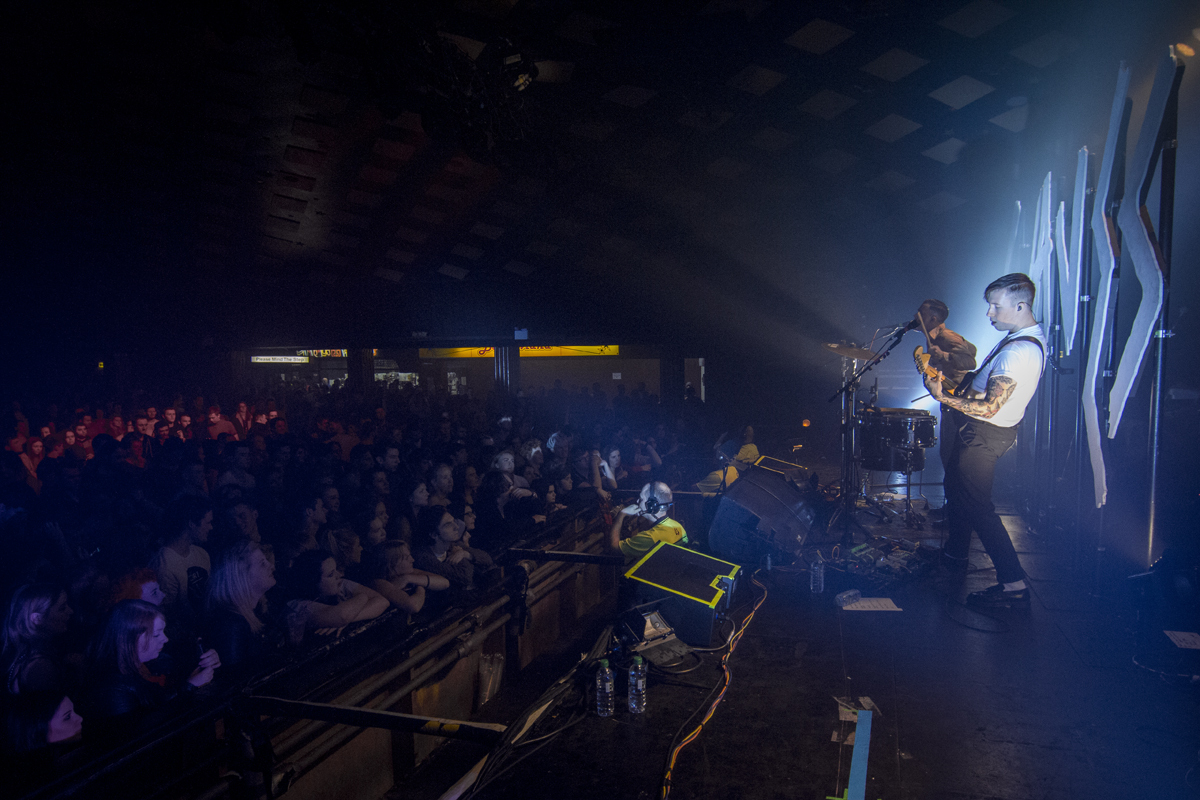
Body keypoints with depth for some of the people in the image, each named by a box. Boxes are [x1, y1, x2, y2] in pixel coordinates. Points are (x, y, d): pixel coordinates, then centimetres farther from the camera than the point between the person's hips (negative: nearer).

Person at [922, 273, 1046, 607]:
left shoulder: (1020, 351, -29)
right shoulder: (1028, 336, 5)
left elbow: (989, 408, -30)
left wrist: (942, 397, -31)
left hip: (985, 435, -11)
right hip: (977, 430, 11)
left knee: (976, 504, -4)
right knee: (955, 484, 24)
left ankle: (1013, 583, 1)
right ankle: (954, 554, 43)